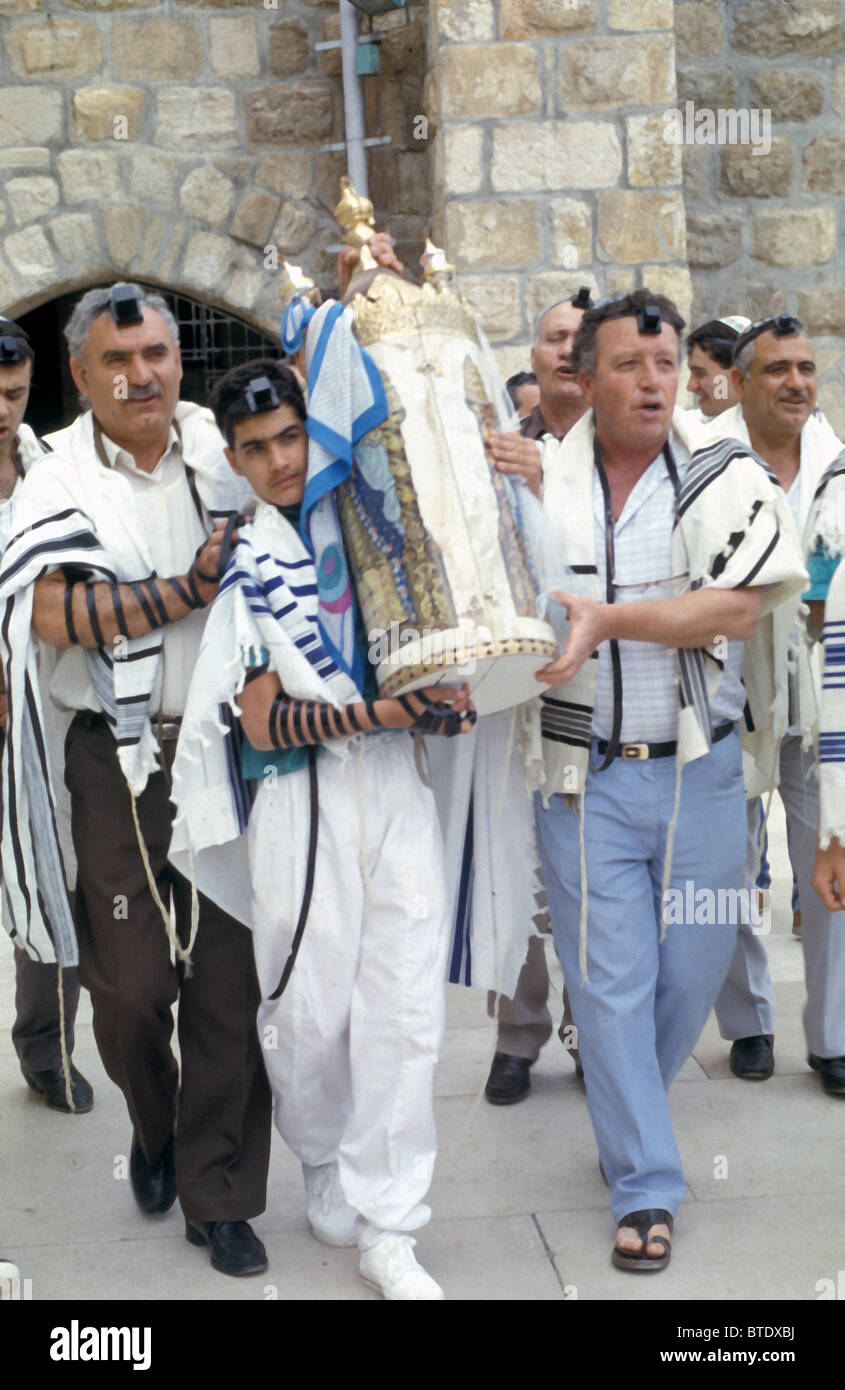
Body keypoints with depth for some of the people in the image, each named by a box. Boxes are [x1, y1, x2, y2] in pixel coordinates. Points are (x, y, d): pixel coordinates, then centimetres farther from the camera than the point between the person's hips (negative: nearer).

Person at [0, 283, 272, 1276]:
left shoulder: (222, 448, 6)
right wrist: (189, 590, -18)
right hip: (122, 759, -2)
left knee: (230, 979, 4)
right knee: (131, 984, 1)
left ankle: (218, 1194, 18)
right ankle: (156, 1127, 33)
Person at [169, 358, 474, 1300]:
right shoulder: (243, 565, 1)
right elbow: (262, 722, -7)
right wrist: (379, 712, -17)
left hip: (399, 791, 3)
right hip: (303, 805, -3)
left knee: (406, 1012, -1)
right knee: (310, 1011, 4)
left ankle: (387, 1231, 9)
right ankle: (325, 1167, 33)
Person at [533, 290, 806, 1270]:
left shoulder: (727, 480, -1)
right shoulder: (537, 483, 0)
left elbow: (739, 606, -15)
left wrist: (607, 618, -22)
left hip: (701, 773, 1)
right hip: (587, 777, -1)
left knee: (692, 972, 12)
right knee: (611, 982, 2)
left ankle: (626, 1120, 39)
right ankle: (645, 1189, 15)